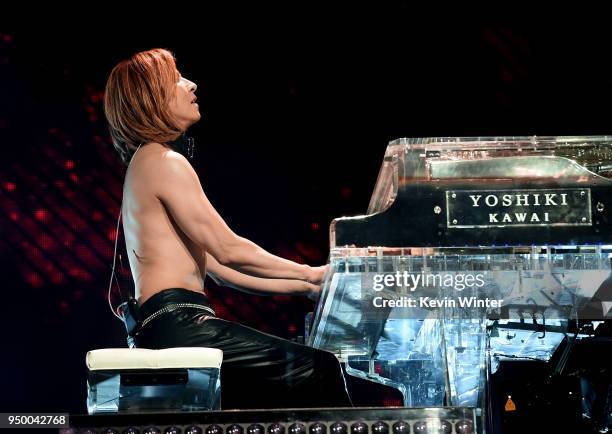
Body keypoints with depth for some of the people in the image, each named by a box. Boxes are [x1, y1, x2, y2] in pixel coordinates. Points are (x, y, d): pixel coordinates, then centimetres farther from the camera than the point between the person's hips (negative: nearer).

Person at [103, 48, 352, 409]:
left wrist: (303, 287, 21)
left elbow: (217, 267, 23)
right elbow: (229, 250, -11)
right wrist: (311, 275, 1)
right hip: (177, 324, -10)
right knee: (321, 371, -17)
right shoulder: (164, 161, -5)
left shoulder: (147, 163, 27)